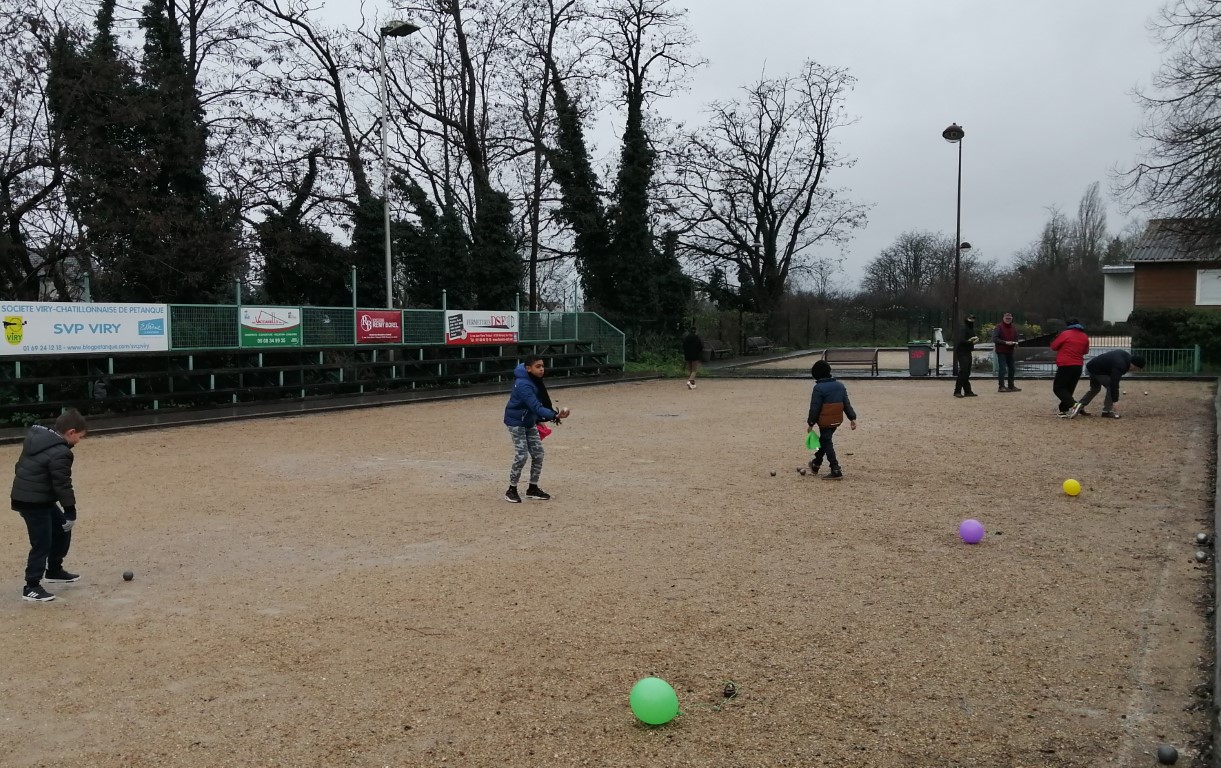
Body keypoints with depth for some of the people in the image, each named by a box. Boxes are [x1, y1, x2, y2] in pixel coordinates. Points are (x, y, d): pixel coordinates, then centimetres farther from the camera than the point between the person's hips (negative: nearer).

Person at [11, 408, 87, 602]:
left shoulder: (36, 437, 7)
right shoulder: (60, 453, -22)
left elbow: (20, 466, 15)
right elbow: (63, 486, -20)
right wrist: (71, 512, -13)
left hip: (24, 497, 10)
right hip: (34, 502, -10)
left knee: (62, 529, 20)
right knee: (42, 544, -2)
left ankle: (54, 570, 32)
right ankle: (31, 587, 5)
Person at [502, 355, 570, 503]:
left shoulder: (535, 380, 0)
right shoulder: (524, 385, -29)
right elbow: (536, 407, -38)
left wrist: (537, 421, 15)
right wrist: (554, 415, -49)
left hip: (529, 422, 9)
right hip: (516, 422, -9)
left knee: (538, 453, 6)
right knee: (521, 455, -12)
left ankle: (533, 488, 18)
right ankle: (511, 490, 3)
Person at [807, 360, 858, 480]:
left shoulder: (819, 388, -15)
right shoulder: (840, 385, 6)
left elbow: (814, 407, -14)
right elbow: (846, 403, 8)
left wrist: (810, 423, -7)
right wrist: (852, 418, 11)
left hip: (825, 421, -8)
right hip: (837, 420, 8)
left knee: (827, 443, -1)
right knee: (824, 440, 23)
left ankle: (836, 470, -8)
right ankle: (816, 464, 39)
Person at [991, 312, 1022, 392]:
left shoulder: (1014, 327, 12)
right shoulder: (999, 327, -8)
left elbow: (1016, 338, 21)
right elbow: (994, 339, -15)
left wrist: (1015, 343, -1)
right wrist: (1005, 342, -22)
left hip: (1010, 351, 7)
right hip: (1001, 351, -7)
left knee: (1012, 369, 11)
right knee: (1002, 368, -9)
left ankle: (1011, 386, 22)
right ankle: (1001, 386, -5)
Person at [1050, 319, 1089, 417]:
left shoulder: (1065, 334, -9)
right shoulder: (1085, 337, 7)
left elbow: (1054, 346, -1)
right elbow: (1086, 351, 19)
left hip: (1065, 366, -6)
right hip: (1078, 367, 6)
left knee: (1058, 388, -2)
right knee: (1069, 389, 16)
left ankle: (1074, 405, -19)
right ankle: (1063, 409, 12)